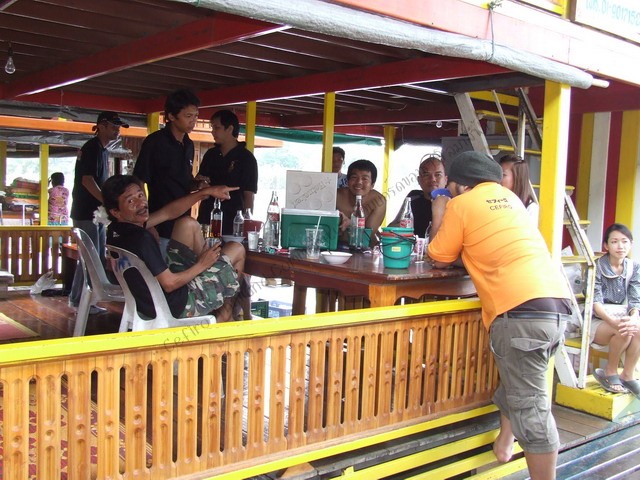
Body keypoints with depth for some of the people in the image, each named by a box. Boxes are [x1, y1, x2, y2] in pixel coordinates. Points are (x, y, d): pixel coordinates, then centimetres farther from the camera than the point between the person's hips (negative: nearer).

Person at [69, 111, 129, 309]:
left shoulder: (102, 150, 17)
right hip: (86, 212, -10)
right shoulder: (91, 148, -12)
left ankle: (77, 297, 21)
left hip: (96, 211, 10)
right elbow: (87, 180, -21)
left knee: (98, 256, 13)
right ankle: (80, 300, 2)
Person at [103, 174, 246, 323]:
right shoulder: (141, 240, -33)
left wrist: (206, 192, -1)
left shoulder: (117, 229, -6)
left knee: (188, 224, 13)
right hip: (177, 306, -8)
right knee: (236, 249, 4)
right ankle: (224, 314, 25)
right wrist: (202, 264, -11)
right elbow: (169, 284, -26)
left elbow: (168, 213, 2)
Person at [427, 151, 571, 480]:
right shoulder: (508, 197, 24)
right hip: (557, 303, 8)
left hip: (521, 307, -8)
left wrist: (440, 218, 24)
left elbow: (440, 260, 14)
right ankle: (505, 441, 38)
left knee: (530, 406, -4)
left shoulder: (461, 204, 4)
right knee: (520, 382, 27)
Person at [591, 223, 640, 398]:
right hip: (597, 321, -4)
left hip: (622, 317, 4)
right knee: (623, 331, -32)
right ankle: (610, 372, -8)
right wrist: (612, 321, -36)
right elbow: (595, 302, -17)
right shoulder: (597, 267, -8)